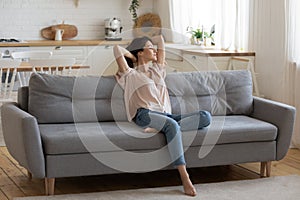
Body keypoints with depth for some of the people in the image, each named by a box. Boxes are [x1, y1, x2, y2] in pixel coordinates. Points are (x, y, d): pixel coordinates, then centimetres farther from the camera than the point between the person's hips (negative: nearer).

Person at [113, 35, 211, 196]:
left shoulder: (158, 70, 32)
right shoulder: (130, 75, 16)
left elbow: (160, 39, 39)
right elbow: (117, 48, 4)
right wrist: (133, 56, 20)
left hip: (166, 114, 6)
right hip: (145, 114, -6)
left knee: (205, 116, -18)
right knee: (172, 125, -39)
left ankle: (160, 128, -34)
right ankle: (185, 179, -44)